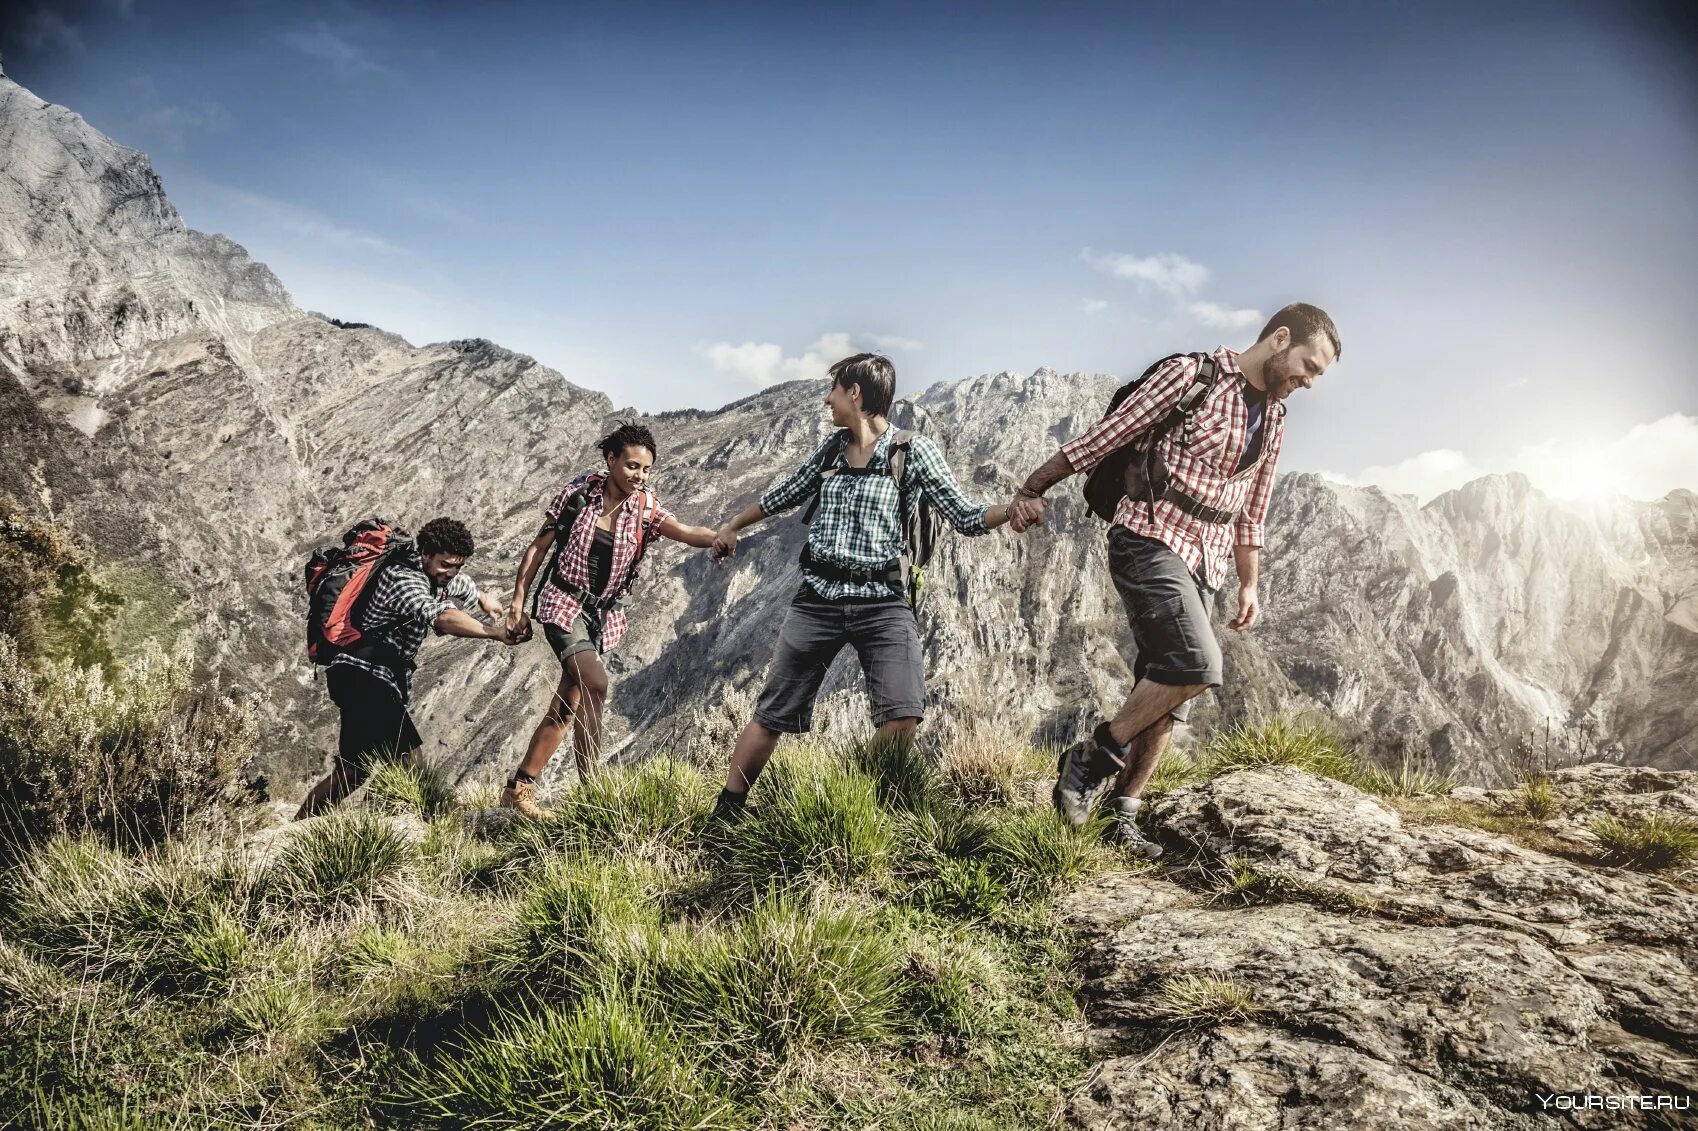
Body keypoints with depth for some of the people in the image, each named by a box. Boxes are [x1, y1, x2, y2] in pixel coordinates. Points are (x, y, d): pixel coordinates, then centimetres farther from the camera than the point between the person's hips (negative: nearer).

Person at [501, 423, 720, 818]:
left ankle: (518, 787, 20)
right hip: (564, 603, -3)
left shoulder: (646, 509, -4)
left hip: (605, 615, 4)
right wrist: (517, 603, 0)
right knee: (595, 684, -26)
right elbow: (537, 547, 1)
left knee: (565, 708, 7)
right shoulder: (577, 493, -8)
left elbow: (687, 532, -24)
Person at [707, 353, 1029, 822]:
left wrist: (1012, 510, -24)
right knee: (772, 715, 5)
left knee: (903, 713, -20)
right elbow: (783, 494, 26)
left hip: (881, 600, -3)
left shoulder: (913, 451, -1)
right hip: (818, 596, 3)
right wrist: (732, 527, 38)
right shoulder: (832, 448, 11)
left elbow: (965, 517, -4)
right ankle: (723, 815, 19)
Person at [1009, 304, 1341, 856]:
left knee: (1168, 695, 3)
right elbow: (1105, 436, -7)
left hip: (1202, 565, 8)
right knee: (1197, 665, -23)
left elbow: (1250, 511, 25)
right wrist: (1033, 488, -7)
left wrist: (1249, 584, 21)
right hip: (1150, 540, -8)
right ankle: (1093, 756, -7)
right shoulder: (1190, 375, -6)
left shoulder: (1273, 420, 17)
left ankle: (1120, 816, 11)